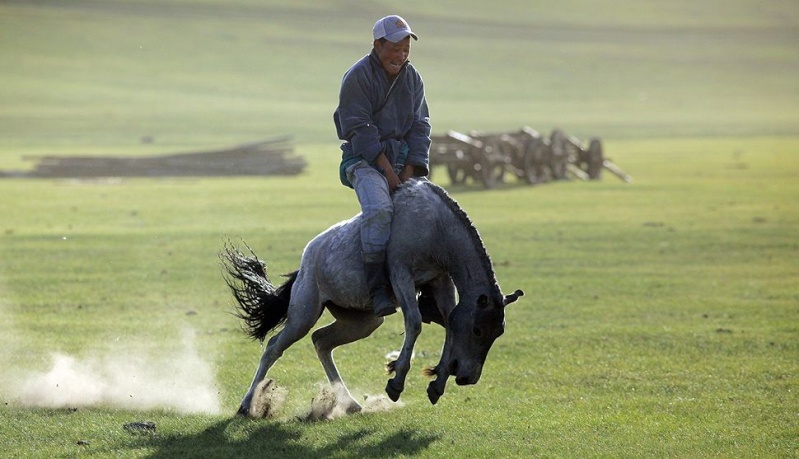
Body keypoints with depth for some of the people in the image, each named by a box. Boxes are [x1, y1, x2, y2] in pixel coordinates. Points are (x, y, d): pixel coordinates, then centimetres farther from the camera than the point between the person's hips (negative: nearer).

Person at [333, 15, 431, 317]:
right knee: (379, 209, -32)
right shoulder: (358, 77, -8)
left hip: (403, 159, 7)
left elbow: (420, 128, 8)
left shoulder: (412, 78, 11)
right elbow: (360, 129, -15)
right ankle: (378, 291, -32)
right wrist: (388, 171, -18)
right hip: (366, 159, -7)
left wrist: (408, 174, -5)